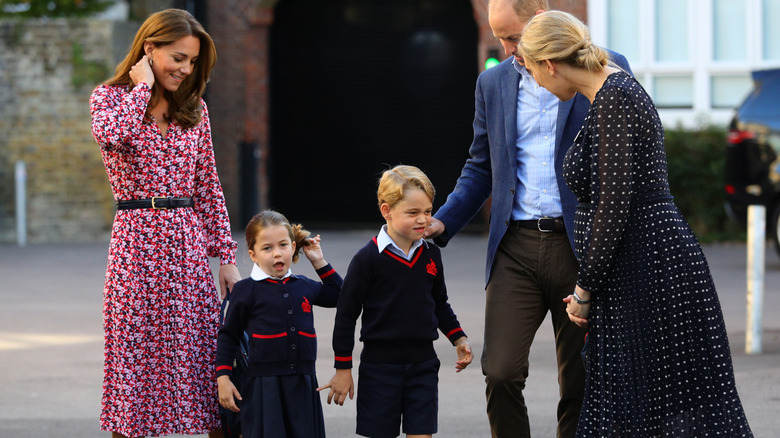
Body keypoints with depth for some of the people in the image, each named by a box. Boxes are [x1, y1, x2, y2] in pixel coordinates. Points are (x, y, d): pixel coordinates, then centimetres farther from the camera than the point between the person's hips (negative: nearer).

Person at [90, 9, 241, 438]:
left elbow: (208, 186, 13)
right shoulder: (110, 97, 1)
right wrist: (142, 87, -11)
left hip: (188, 242, 4)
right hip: (136, 238, -3)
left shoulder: (193, 108, 12)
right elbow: (111, 135, -25)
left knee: (206, 352, 2)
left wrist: (226, 256, 8)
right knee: (135, 354, -1)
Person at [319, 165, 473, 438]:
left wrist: (458, 338, 10)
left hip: (423, 365, 4)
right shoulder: (368, 259, -11)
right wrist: (343, 369, -7)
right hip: (379, 365, -4)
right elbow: (346, 315, -7)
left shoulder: (431, 255, 5)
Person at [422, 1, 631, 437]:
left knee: (579, 381, 2)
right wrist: (442, 223, 5)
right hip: (516, 248, 3)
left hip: (579, 248, -3)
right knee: (501, 373, -10)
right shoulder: (493, 82, 13)